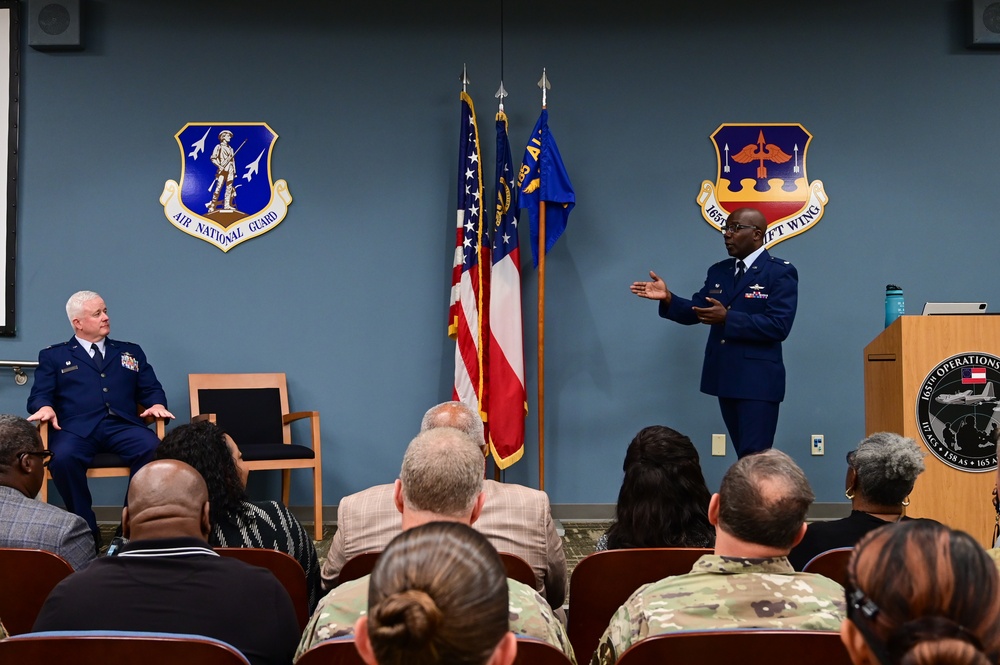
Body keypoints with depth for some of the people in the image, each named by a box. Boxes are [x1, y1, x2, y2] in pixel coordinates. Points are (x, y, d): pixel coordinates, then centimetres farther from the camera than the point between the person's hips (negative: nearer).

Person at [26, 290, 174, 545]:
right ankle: (86, 529, -19)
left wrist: (157, 404, -4)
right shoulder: (53, 356, 21)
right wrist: (45, 408, -14)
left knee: (154, 451, -32)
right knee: (63, 457, -37)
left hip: (123, 425, 2)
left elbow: (151, 389, 20)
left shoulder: (130, 352, 27)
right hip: (77, 427, -1)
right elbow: (40, 395, 11)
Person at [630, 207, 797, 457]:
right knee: (743, 456, 14)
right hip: (725, 379, 7)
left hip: (758, 380, -7)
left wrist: (727, 318, -25)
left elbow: (779, 326, -18)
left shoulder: (781, 272, -7)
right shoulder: (718, 271, 14)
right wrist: (668, 298, -9)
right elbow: (695, 312, 10)